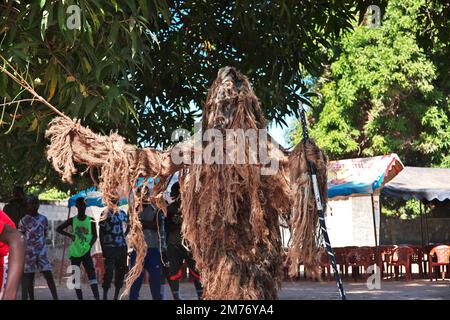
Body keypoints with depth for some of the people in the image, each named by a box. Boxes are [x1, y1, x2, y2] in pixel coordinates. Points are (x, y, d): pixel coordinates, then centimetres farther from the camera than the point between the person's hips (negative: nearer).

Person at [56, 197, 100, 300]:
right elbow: (58, 229, 5)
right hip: (75, 253, 2)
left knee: (92, 274, -13)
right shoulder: (72, 220, 1)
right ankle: (80, 298, 13)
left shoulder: (91, 221, 0)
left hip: (86, 252, -1)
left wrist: (89, 246, -15)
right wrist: (69, 235, -12)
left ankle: (97, 298, -20)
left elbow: (95, 235, 3)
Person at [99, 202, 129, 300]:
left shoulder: (122, 213, 11)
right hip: (109, 247, -5)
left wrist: (124, 235, 10)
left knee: (121, 271, 7)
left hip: (122, 246, 5)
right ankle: (105, 296, 2)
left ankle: (116, 296, 17)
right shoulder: (105, 214, -3)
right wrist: (103, 249, -9)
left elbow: (128, 225, 26)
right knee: (109, 272, -8)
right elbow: (101, 233, -4)